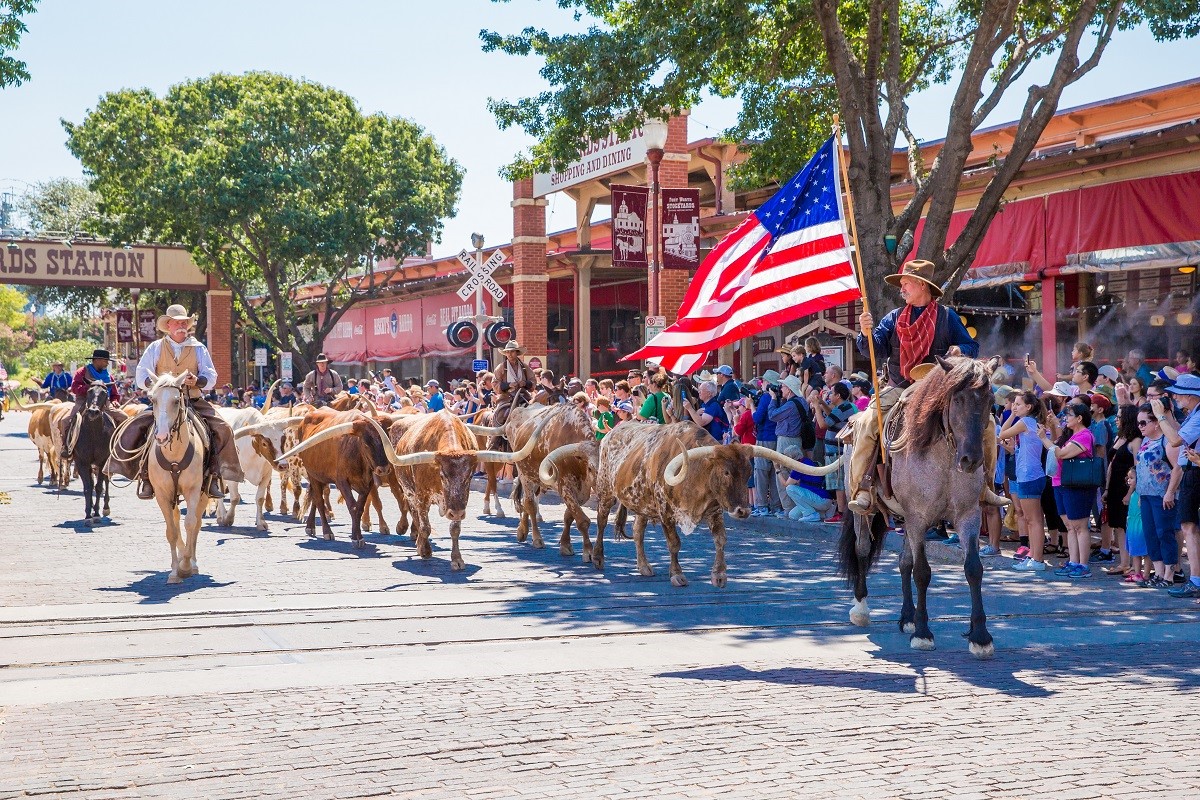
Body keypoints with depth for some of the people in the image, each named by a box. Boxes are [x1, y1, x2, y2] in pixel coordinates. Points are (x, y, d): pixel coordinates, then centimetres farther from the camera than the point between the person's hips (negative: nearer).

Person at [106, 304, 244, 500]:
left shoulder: (199, 348, 10)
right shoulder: (156, 348, 8)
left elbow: (211, 377, 5)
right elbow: (140, 376, 5)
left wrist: (197, 381, -17)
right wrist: (156, 382, -17)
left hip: (194, 402, 1)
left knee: (222, 429, -21)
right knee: (136, 428, -24)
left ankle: (214, 476, -13)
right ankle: (145, 476, -15)